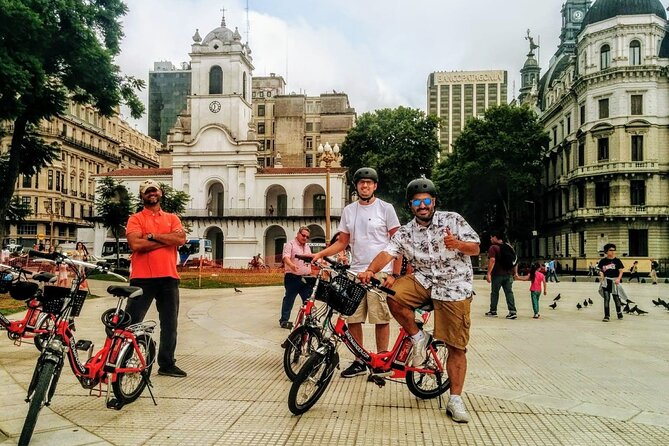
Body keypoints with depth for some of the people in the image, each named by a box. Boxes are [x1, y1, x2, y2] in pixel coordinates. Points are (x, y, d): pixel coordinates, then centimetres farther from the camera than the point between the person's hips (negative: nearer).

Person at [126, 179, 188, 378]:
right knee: (131, 322, 0)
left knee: (169, 324, 10)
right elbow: (136, 244, -13)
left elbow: (181, 239, -5)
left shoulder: (172, 218, 14)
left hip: (169, 278, 4)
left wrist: (152, 236, -9)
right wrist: (168, 239, -9)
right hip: (142, 278, -3)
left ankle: (167, 364, 22)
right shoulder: (135, 219, 5)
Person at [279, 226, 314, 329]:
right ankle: (284, 320, 7)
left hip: (306, 278, 7)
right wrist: (291, 265, -39)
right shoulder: (290, 244, -5)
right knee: (289, 300, -1)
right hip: (293, 277, -7)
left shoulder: (307, 247, 20)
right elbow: (286, 257, -20)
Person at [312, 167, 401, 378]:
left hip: (380, 272, -4)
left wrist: (394, 274, -8)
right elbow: (342, 242, 15)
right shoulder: (348, 211, 12)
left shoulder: (385, 208, 1)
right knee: (352, 319, 4)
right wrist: (320, 254, -1)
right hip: (355, 271, 4)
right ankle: (359, 362, 16)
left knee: (381, 319, 0)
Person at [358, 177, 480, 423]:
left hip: (455, 287, -2)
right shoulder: (405, 232, 1)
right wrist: (370, 270, -32)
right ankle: (417, 338, -2)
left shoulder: (453, 220, -3)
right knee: (394, 296, -27)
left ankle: (455, 400, 10)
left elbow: (475, 248, -1)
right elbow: (387, 252, -13)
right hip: (423, 281, 2)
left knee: (457, 347, -3)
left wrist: (458, 244, -23)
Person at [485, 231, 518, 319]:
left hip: (497, 274, -5)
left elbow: (492, 260, -19)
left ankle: (493, 311, 15)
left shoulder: (493, 247, -9)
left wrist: (489, 273, -20)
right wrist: (515, 272, 19)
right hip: (508, 274, 5)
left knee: (494, 293, 7)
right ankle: (512, 311, -5)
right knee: (509, 292, 3)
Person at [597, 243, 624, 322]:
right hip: (606, 281, 1)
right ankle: (607, 316, 4)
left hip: (614, 281, -1)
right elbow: (601, 270, 13)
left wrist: (618, 278, -17)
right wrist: (601, 275, -8)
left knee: (616, 297, 7)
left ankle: (619, 312, 31)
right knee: (606, 298, 0)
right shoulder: (603, 261, 4)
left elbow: (621, 271, -2)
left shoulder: (617, 260, 0)